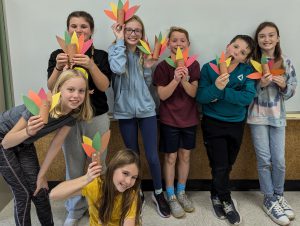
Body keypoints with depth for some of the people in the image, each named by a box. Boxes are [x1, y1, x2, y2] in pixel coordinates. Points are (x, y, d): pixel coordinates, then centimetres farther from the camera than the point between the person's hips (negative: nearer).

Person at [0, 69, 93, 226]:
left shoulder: (73, 115, -19)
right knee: (23, 193, -2)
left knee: (39, 190, 6)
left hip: (24, 143, 5)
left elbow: (55, 145, -8)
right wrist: (28, 132, -49)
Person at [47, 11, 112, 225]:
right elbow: (51, 87, -5)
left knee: (98, 164, 5)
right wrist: (58, 67, -23)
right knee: (74, 167, 7)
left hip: (97, 117, -1)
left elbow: (104, 86, -10)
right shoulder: (58, 55, 3)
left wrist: (91, 65, -26)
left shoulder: (101, 55, 0)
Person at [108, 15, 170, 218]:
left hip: (146, 109, 2)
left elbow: (147, 85, 10)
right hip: (125, 111, -2)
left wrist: (148, 68, -8)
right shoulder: (116, 49, -4)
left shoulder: (144, 53, 6)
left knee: (153, 156, 2)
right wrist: (120, 40, -17)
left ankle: (158, 194, 24)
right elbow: (118, 69, -28)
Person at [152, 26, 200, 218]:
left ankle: (181, 192, 29)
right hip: (169, 119, -3)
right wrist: (176, 79, -28)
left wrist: (184, 80, -25)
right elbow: (162, 95, -14)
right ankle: (171, 196, 20)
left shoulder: (193, 65, 0)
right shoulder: (163, 66, -8)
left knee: (185, 156, 12)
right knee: (171, 157, 6)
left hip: (189, 118, 3)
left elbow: (194, 93, -6)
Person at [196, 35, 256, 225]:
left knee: (227, 165, 16)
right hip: (213, 123, -3)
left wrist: (222, 92, -25)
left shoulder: (247, 71, -5)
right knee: (220, 166, 1)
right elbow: (201, 97, -17)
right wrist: (216, 87, -34)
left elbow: (248, 97, -19)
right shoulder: (209, 67, -10)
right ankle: (227, 202, 26)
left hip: (237, 124, 3)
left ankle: (217, 197, 40)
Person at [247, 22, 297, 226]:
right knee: (264, 160, 3)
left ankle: (279, 196, 29)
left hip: (278, 117, 2)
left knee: (279, 161, 7)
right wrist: (261, 85, -21)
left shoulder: (286, 62, 2)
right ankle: (269, 200, 20)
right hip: (257, 117, -2)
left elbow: (292, 91, 6)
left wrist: (284, 85, -15)